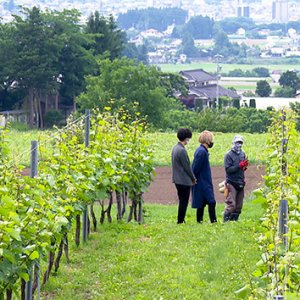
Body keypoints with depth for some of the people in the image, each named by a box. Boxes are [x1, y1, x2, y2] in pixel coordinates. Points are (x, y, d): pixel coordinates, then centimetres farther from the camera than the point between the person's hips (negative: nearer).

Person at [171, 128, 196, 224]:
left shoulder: (175, 148, 9)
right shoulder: (182, 150, -20)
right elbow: (187, 167, -17)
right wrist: (193, 178, -3)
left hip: (177, 179, 10)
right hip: (184, 180, -10)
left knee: (182, 201, 17)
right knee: (184, 202, -1)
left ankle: (180, 220, 21)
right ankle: (180, 221, 2)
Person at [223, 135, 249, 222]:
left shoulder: (243, 154, 13)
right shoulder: (229, 155, -6)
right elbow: (228, 169, -15)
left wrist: (245, 166, -2)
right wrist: (239, 166, -20)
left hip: (240, 183, 7)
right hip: (232, 183, -7)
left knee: (239, 205, 8)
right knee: (231, 204, -13)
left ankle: (234, 220, 15)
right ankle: (226, 220, -8)